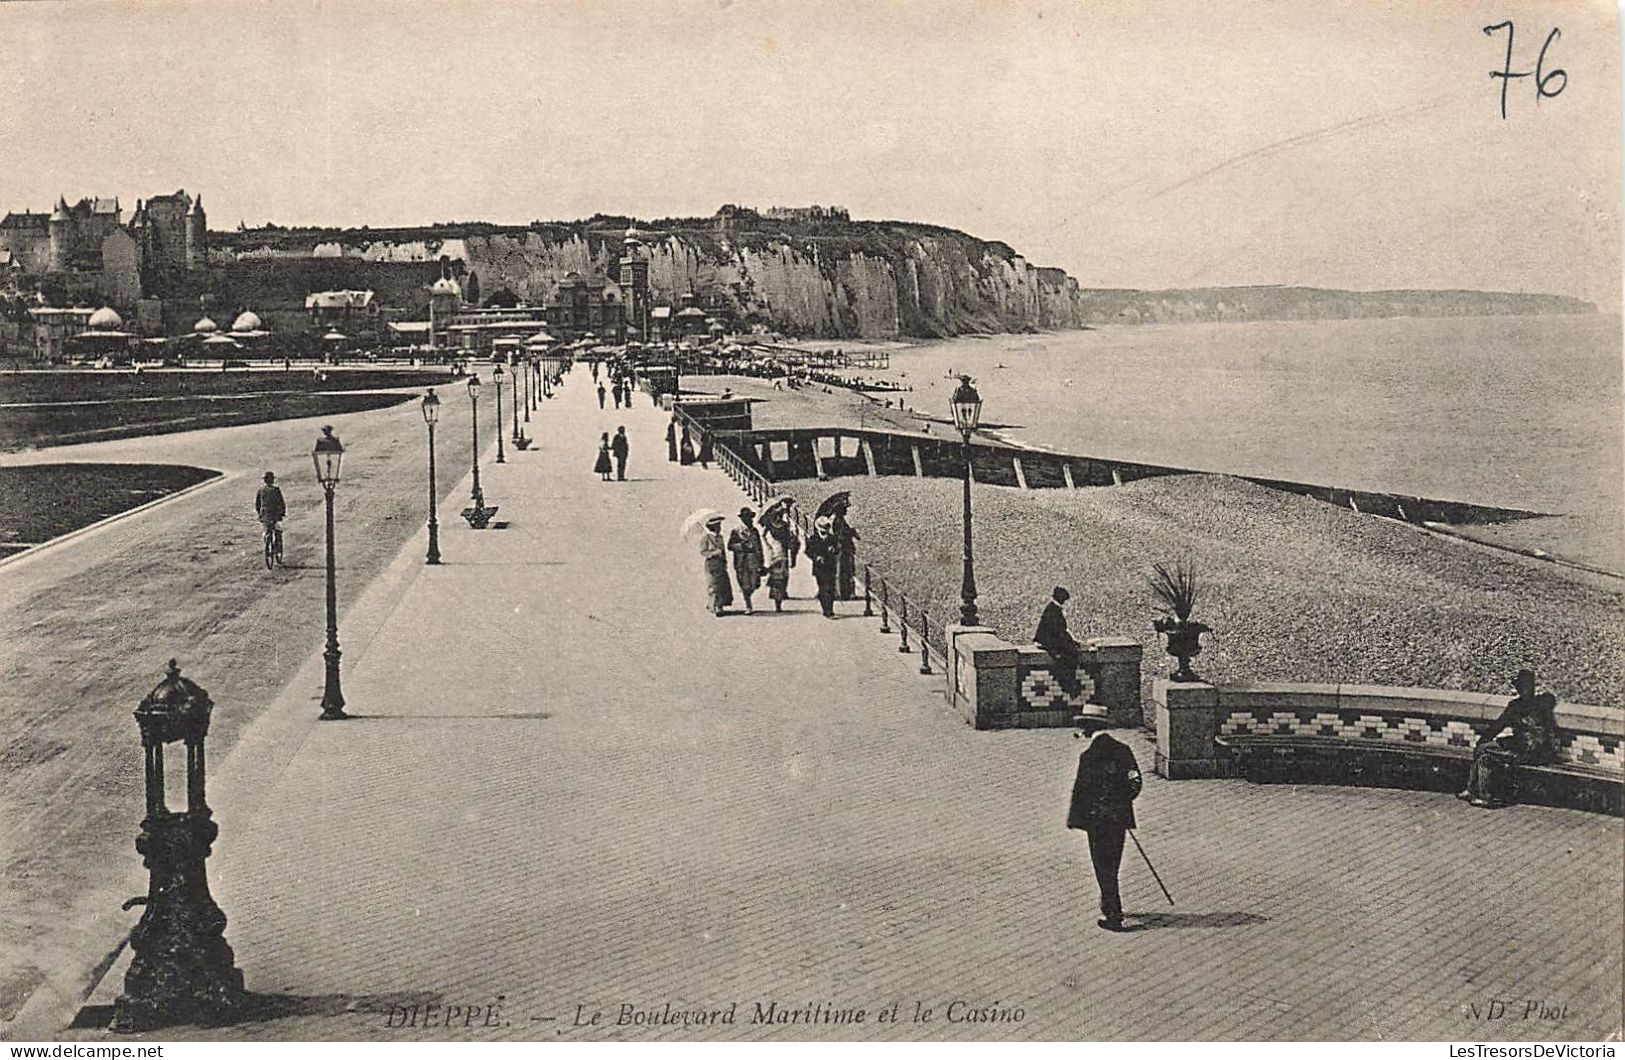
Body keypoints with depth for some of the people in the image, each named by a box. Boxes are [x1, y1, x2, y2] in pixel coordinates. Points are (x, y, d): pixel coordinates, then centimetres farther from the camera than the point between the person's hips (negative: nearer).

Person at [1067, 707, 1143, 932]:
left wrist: (1075, 818, -3)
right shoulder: (1122, 750, 2)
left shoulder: (1089, 755, -16)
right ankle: (1112, 907, 32)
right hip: (1120, 818, 6)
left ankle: (1112, 915, 3)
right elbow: (1135, 782, 4)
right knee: (1112, 865, 20)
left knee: (1104, 868, 2)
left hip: (1098, 820, -6)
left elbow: (1081, 790, -13)